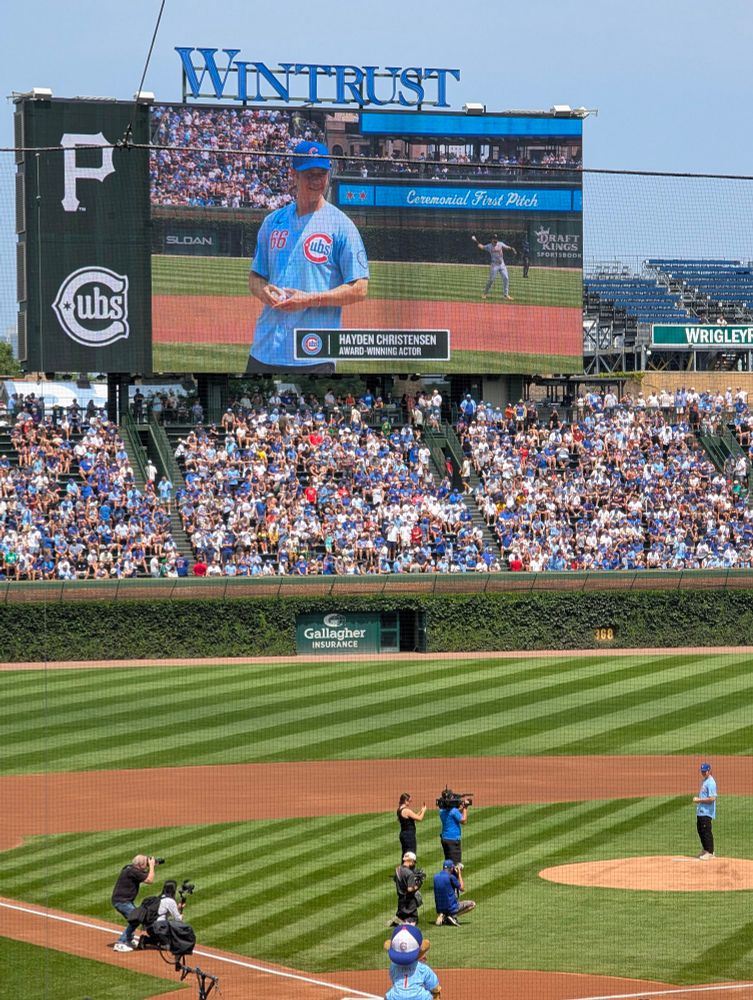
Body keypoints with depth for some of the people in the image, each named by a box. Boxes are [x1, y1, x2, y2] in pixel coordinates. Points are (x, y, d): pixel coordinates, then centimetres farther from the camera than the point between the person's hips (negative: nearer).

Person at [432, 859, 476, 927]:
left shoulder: (436, 877, 3)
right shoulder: (451, 877, -15)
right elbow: (462, 889, -3)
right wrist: (459, 874, 3)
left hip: (439, 909, 6)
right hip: (451, 908, -6)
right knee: (472, 904, 8)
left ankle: (442, 915, 6)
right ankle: (453, 916, -6)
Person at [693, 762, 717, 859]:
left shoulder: (711, 783, -16)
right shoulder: (704, 781, 15)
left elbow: (712, 798, -23)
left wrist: (699, 800, -17)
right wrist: (697, 798, 8)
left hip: (707, 812, -10)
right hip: (700, 811, 10)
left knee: (706, 831, -7)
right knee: (700, 830, 16)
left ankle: (710, 852, -1)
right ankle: (706, 850, 26)